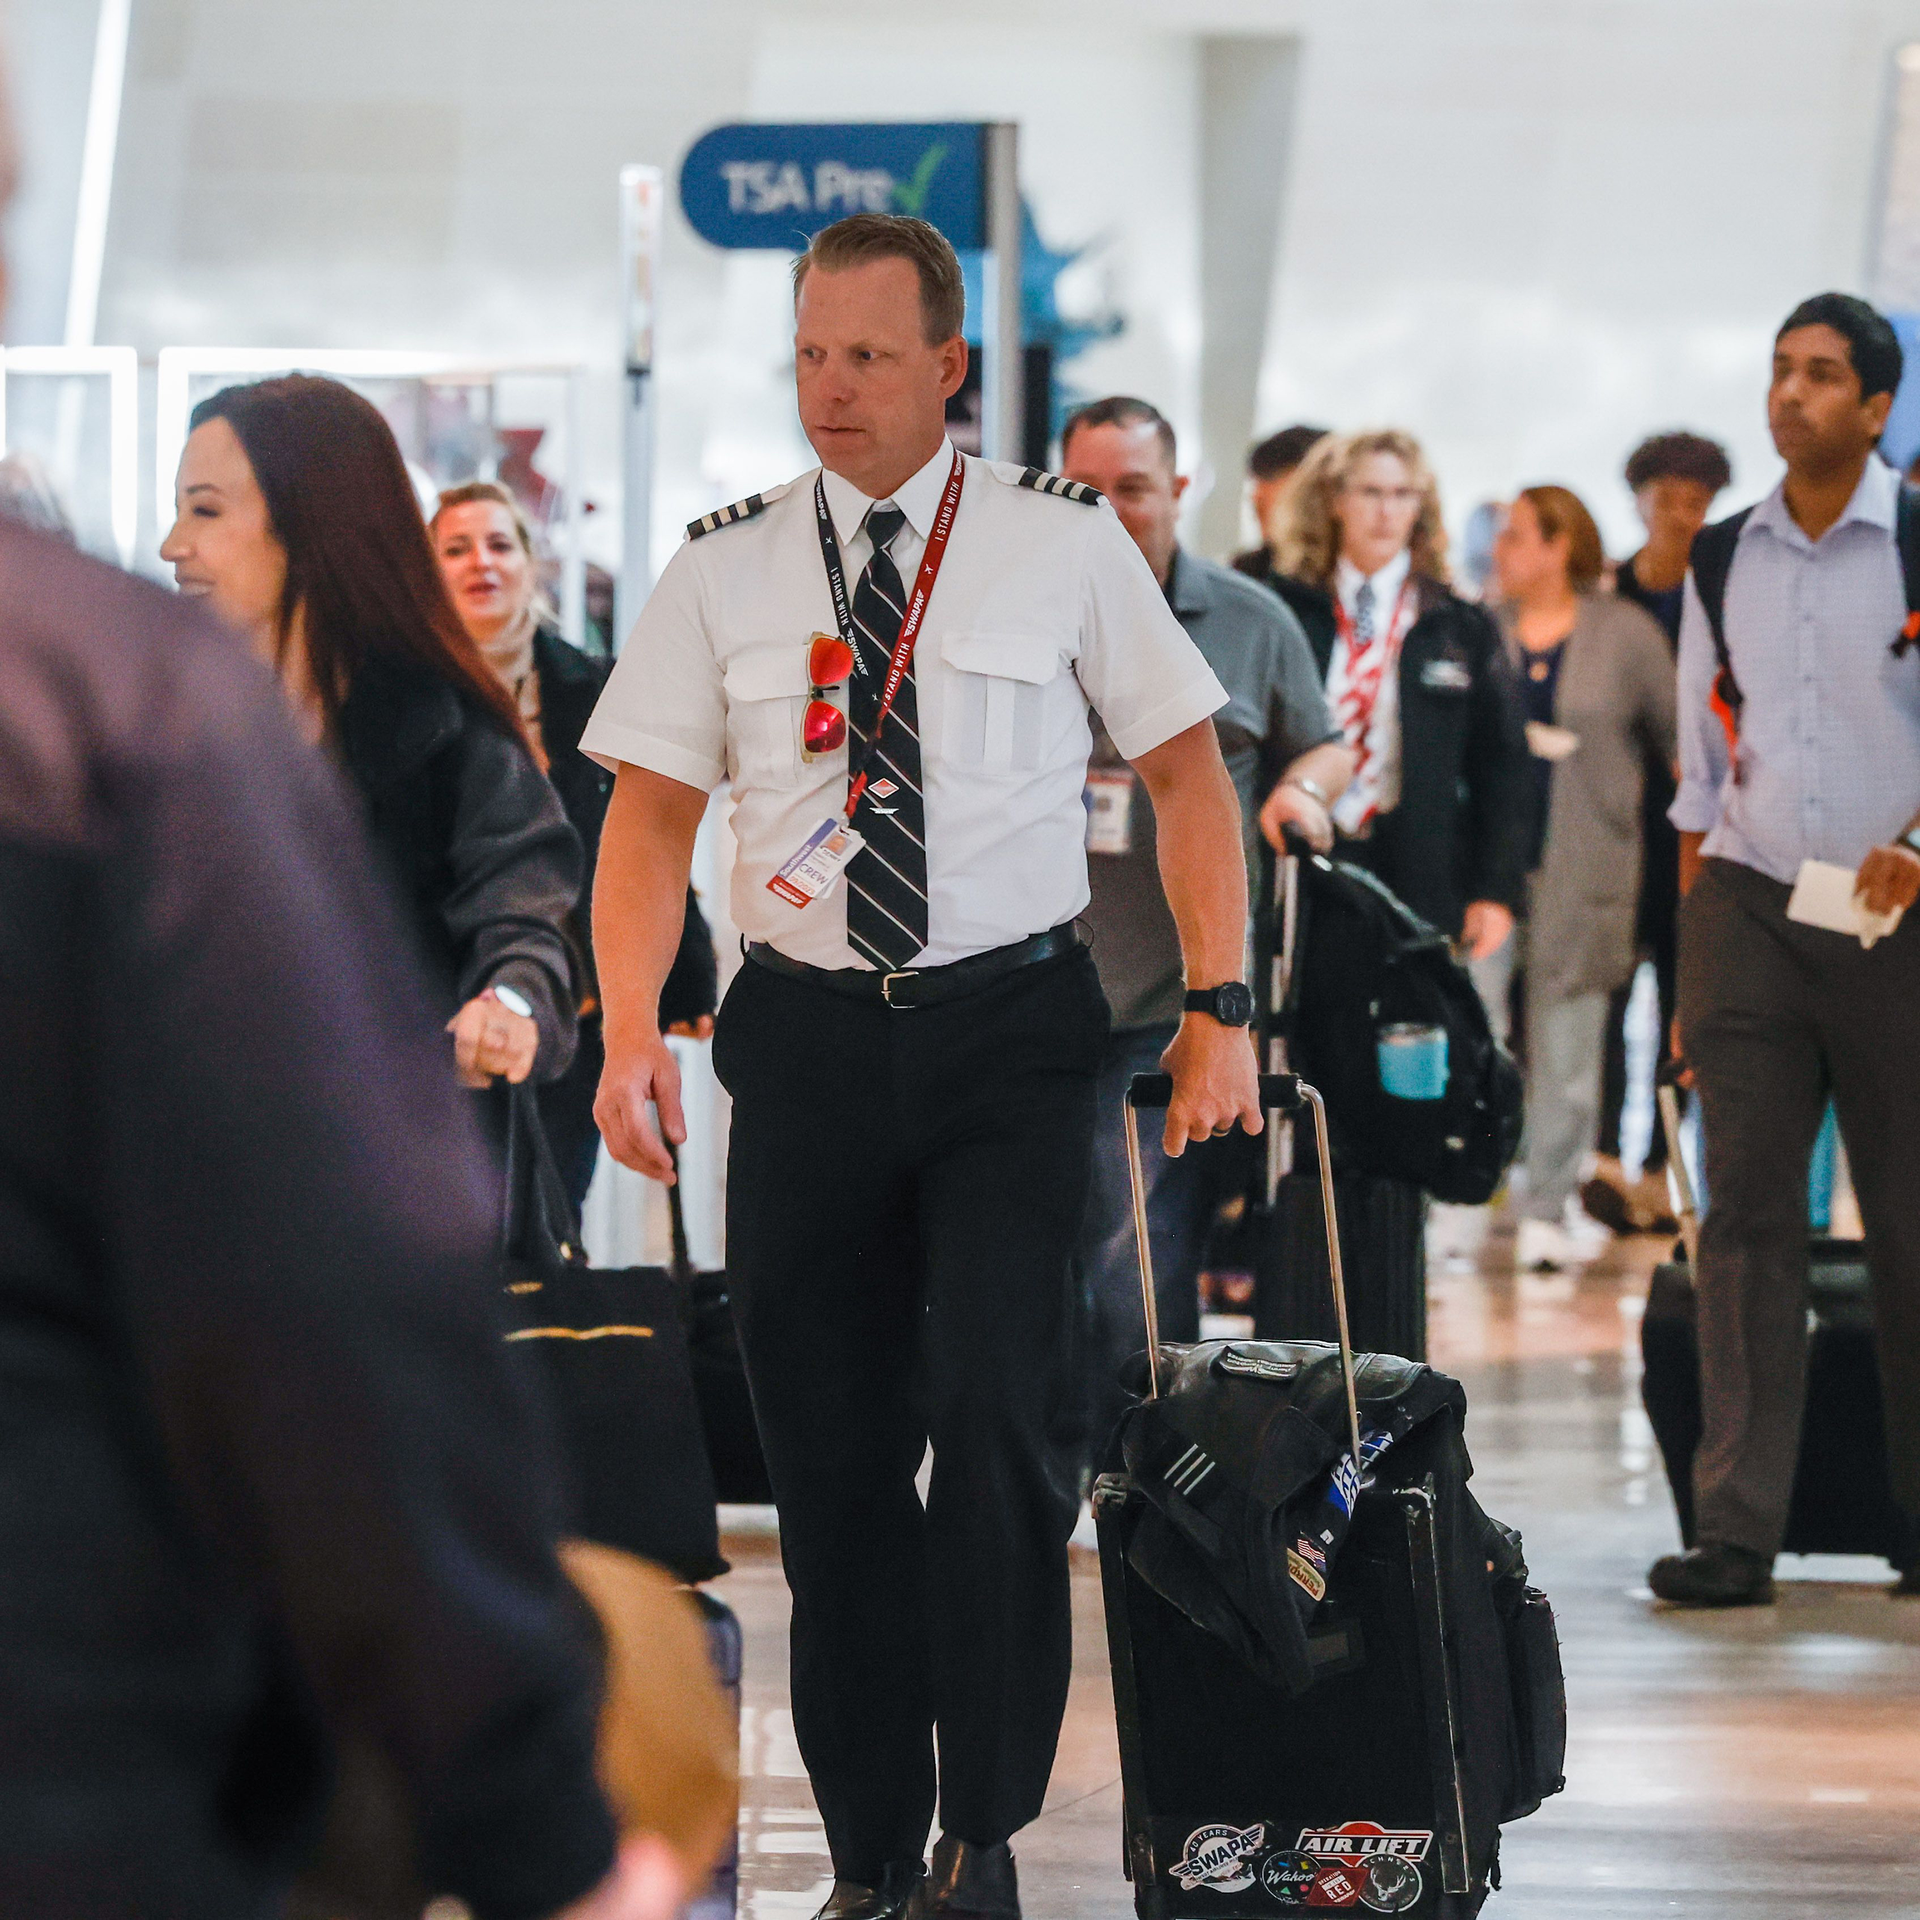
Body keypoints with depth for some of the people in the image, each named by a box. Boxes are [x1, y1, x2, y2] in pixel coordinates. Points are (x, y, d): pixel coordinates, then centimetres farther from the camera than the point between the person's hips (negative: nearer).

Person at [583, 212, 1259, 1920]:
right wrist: (631, 1028, -9)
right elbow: (652, 814, 5)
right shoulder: (726, 570, 5)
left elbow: (1187, 769, 5)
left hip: (1010, 1026, -2)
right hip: (807, 1034, 2)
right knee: (831, 1455, 4)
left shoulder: (1062, 543, 1)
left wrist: (1221, 1006, -3)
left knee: (997, 1412, -15)